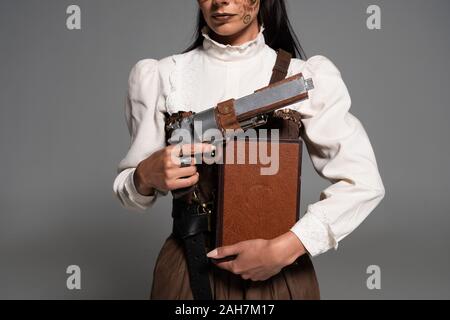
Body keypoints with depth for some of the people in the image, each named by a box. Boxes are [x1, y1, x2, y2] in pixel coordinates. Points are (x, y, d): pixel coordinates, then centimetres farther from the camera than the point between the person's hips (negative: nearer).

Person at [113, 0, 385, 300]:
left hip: (281, 273, -1)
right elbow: (128, 186, 3)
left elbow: (364, 183, -11)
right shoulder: (159, 76, -2)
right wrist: (147, 175, -19)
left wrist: (285, 248, -21)